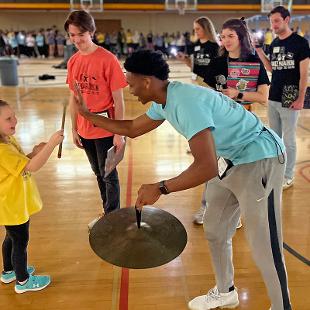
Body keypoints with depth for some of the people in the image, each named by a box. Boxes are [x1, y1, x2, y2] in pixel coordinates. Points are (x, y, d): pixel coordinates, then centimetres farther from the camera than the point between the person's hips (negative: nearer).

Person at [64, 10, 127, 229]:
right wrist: (74, 129, 11)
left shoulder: (107, 59, -14)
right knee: (99, 174, 19)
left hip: (105, 129, -6)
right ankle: (107, 213, 36)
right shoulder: (73, 61, 4)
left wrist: (119, 133, -13)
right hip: (85, 129, 6)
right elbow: (74, 97, 10)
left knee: (109, 175, 7)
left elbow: (118, 100, -13)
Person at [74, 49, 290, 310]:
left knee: (265, 250, -3)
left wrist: (160, 189, -27)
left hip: (259, 160, -9)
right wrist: (87, 115, 19)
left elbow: (207, 167, -34)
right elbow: (132, 129, 18)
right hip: (232, 159, 10)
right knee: (215, 232, 17)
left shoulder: (186, 102, -29)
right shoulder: (164, 102, 2)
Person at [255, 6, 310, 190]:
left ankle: (288, 177, 14)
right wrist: (259, 51, 4)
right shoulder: (274, 44, 10)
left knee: (288, 139, 2)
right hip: (273, 99, 6)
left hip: (289, 100, -6)